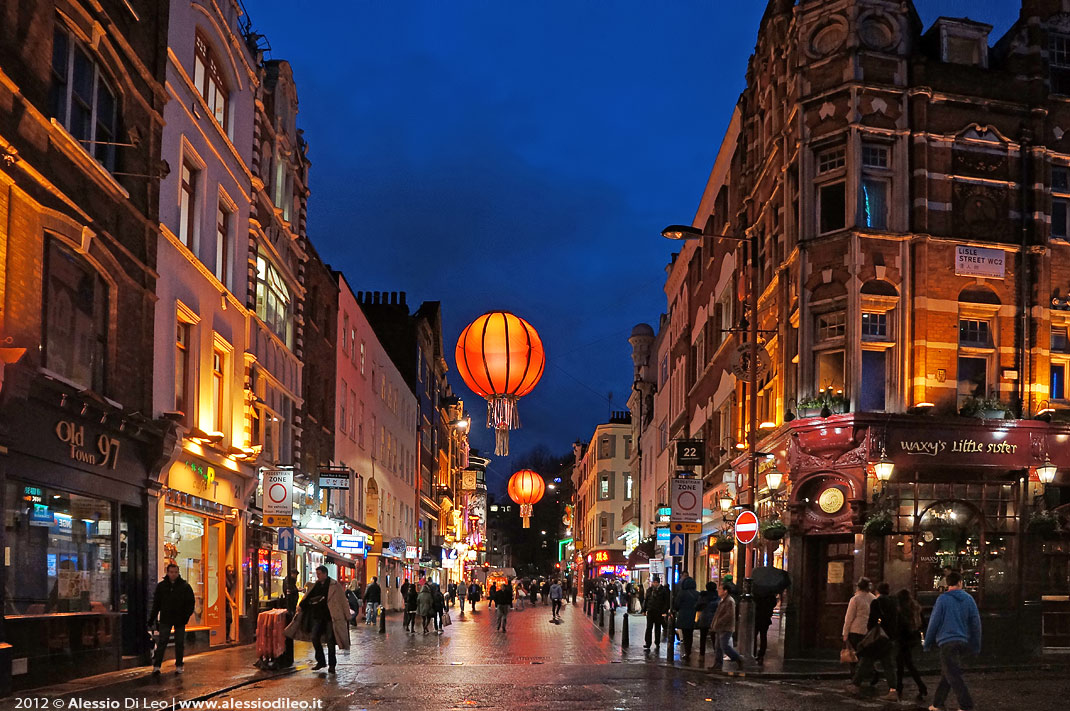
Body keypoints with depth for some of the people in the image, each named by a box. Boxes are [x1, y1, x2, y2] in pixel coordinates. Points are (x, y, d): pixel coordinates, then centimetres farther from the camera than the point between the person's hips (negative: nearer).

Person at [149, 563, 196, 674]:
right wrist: (152, 618, 4)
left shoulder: (185, 586, -1)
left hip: (180, 620, 0)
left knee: (179, 643, 6)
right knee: (162, 642, -4)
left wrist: (187, 615, -11)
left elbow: (191, 602, 1)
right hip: (165, 619, 0)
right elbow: (156, 603, 8)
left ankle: (179, 666, 15)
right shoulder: (161, 586, 4)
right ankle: (156, 666, -4)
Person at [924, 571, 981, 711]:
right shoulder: (969, 599, 6)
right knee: (946, 674, 16)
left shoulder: (943, 599, -6)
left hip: (947, 642, -6)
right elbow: (976, 623, 8)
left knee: (953, 676, -6)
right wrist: (976, 646, 16)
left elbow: (934, 622, -5)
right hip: (963, 641, 6)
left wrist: (928, 643, 4)